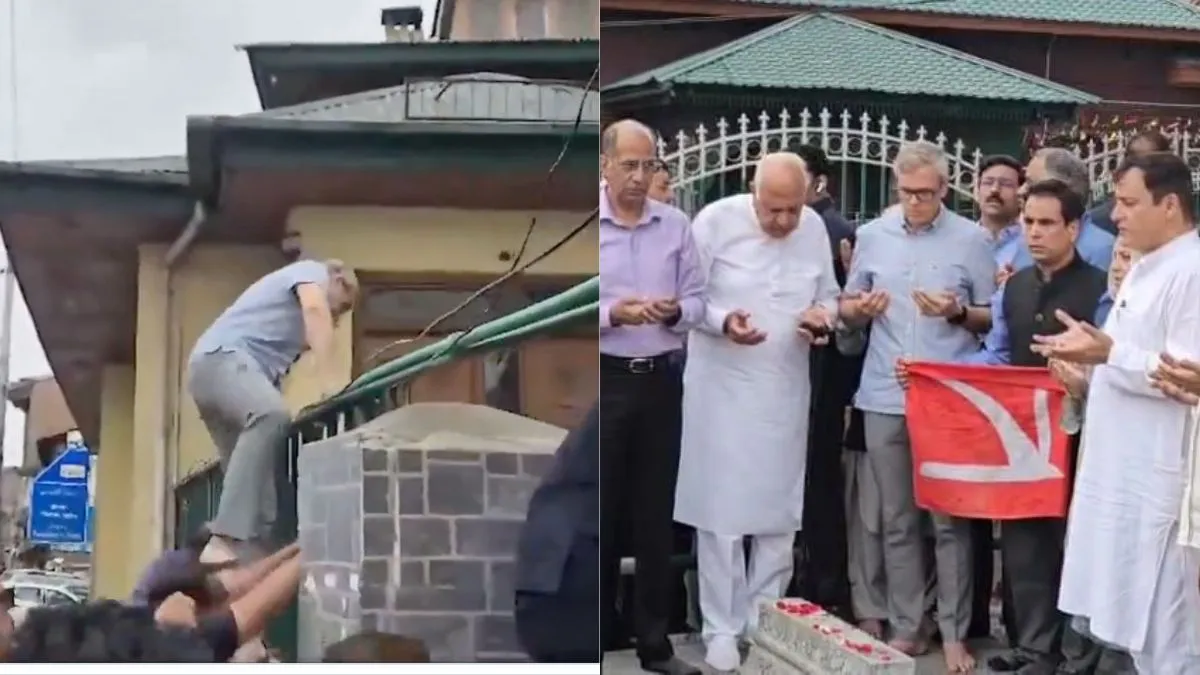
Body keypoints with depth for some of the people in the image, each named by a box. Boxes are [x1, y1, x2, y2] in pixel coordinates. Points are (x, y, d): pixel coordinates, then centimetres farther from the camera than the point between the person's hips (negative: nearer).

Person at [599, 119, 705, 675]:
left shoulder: (676, 225, 6)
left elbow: (697, 300, 8)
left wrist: (676, 311, -14)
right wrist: (612, 314, -22)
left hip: (661, 379, 3)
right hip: (605, 380, -3)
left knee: (656, 514, 8)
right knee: (600, 511, 5)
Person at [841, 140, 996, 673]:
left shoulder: (972, 240, -1)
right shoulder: (871, 235, 8)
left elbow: (993, 319, 2)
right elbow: (848, 306, 14)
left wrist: (958, 313, -17)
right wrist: (860, 308, -8)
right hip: (884, 397, 3)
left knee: (950, 519, 2)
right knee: (897, 519, 8)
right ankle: (905, 628, 16)